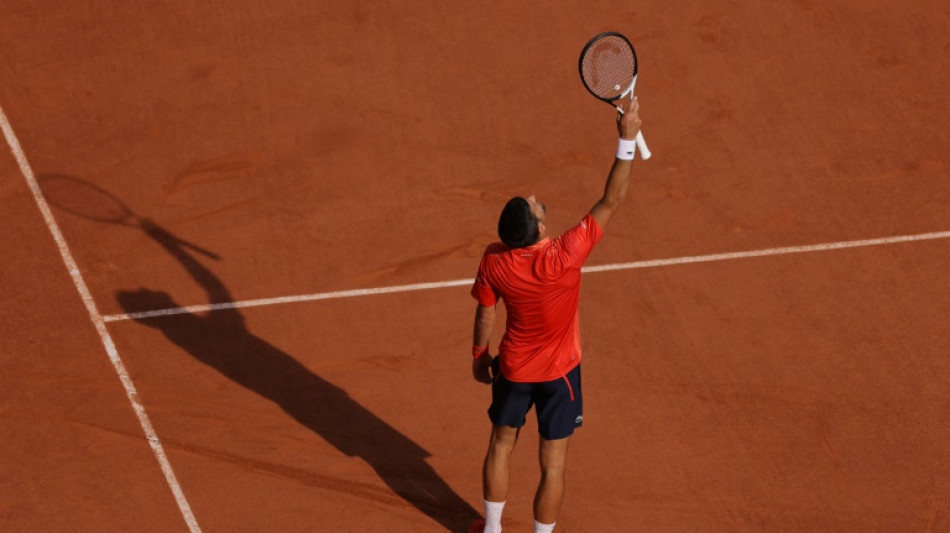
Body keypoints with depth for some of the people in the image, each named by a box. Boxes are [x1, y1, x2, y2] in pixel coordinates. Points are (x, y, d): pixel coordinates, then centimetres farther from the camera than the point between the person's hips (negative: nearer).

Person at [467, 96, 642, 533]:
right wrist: (627, 139, -30)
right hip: (558, 373, -4)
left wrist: (479, 356, 14)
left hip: (512, 368, 4)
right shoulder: (563, 258, -33)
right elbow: (611, 202, -29)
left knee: (500, 447, 24)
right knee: (552, 464, 12)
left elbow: (485, 316, -5)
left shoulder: (494, 262, -22)